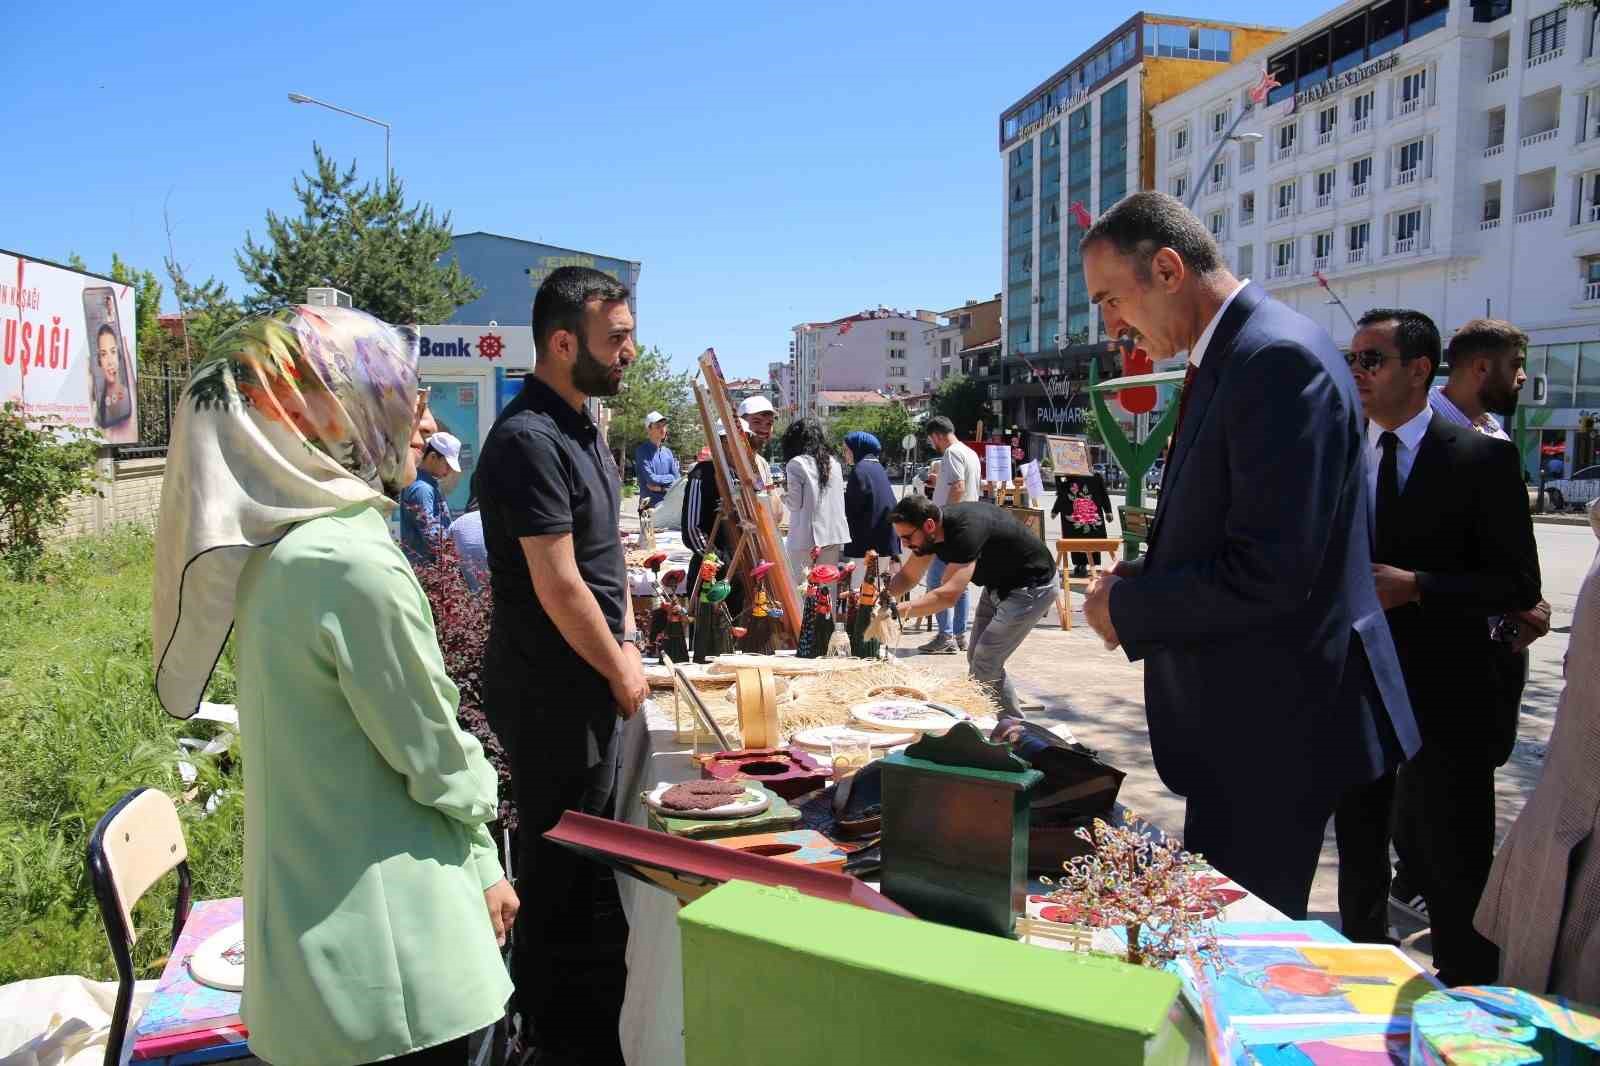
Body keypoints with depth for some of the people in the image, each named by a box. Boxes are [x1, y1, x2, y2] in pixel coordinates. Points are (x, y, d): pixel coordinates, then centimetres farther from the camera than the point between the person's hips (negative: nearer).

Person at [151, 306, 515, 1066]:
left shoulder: (274, 553, 3)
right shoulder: (353, 562, -25)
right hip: (380, 942, -8)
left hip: (311, 911, 9)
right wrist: (484, 865, 0)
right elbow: (433, 752, -16)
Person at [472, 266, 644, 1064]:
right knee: (558, 848, 7)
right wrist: (621, 671, -11)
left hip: (588, 677, 9)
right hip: (551, 689, -9)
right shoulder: (530, 440, -22)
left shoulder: (579, 426, 9)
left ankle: (588, 980, 42)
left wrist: (625, 633, 8)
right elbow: (558, 587, -23)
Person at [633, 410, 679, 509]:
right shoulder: (642, 451, -5)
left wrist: (661, 488, -9)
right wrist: (669, 478, 0)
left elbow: (676, 481, 6)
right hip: (650, 505, -5)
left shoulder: (668, 452, 12)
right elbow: (651, 478, -13)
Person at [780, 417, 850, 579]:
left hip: (807, 535, -5)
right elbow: (839, 500, 14)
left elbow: (794, 503, -6)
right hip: (835, 534, 6)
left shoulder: (796, 464, -8)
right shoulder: (833, 462, 10)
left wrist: (784, 491, 11)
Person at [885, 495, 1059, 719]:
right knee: (976, 658, 11)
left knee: (983, 666, -14)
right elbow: (908, 576, 0)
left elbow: (949, 593, -43)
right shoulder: (930, 530, -10)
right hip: (998, 585, 9)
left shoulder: (967, 528, -36)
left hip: (1033, 586, -9)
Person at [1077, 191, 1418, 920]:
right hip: (1241, 718, 10)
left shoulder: (1278, 360, -20)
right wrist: (1142, 579, 3)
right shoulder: (1229, 357, 11)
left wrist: (1127, 608, -14)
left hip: (1274, 720, -10)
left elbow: (1269, 572, -27)